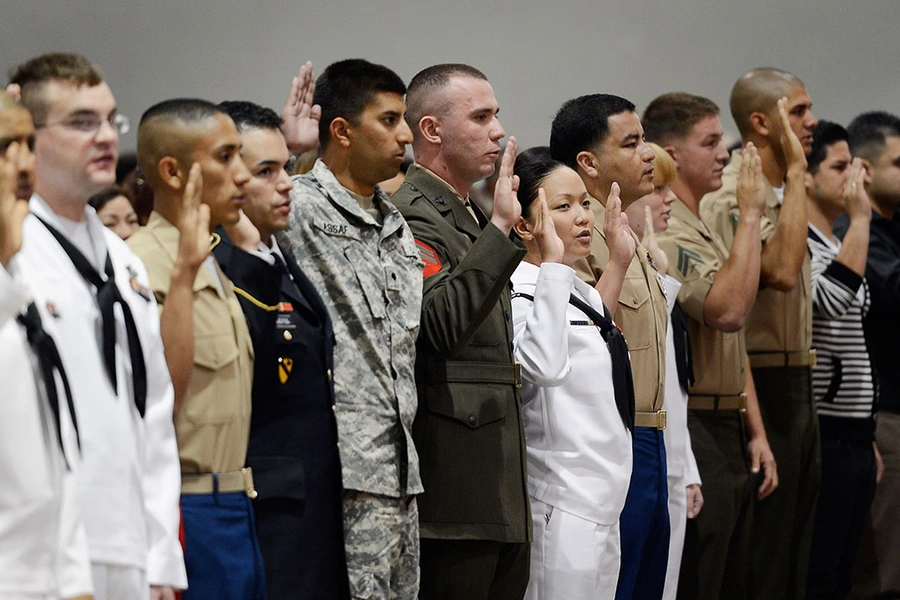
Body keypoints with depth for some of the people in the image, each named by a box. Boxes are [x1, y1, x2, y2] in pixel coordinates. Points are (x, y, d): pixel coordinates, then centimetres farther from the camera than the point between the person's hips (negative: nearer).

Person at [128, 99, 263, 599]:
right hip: (183, 513, -9)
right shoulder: (140, 266, -13)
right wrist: (185, 272, -28)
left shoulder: (214, 269, 17)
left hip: (235, 514, 9)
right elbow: (157, 395, -27)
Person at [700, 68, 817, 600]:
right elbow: (781, 271, -29)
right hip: (761, 384, -9)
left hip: (798, 389, 9)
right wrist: (796, 171, -22)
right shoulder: (730, 196, -15)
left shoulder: (782, 193, 16)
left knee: (796, 554, 12)